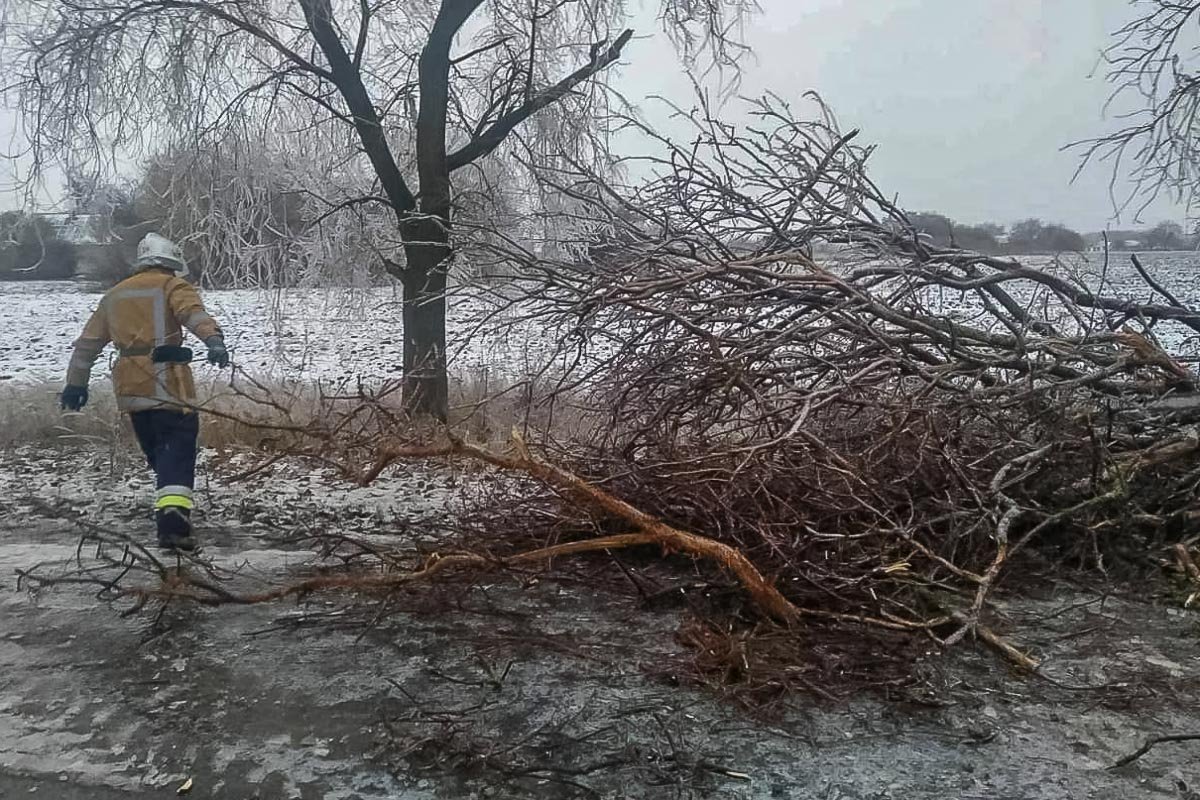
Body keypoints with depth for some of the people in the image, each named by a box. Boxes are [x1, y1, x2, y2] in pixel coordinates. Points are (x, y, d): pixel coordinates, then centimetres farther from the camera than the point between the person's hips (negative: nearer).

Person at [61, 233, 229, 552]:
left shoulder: (114, 295, 23)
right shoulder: (172, 285, 3)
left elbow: (87, 343, 25)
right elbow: (193, 312, -20)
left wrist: (76, 383, 31)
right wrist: (214, 340, -36)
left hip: (130, 388, 6)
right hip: (167, 383, -6)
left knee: (159, 452, 16)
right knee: (178, 450, -9)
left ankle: (168, 514, 17)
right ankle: (173, 517, -23)